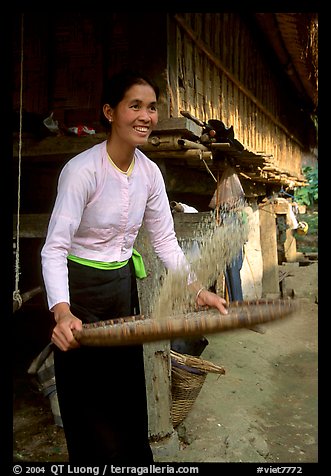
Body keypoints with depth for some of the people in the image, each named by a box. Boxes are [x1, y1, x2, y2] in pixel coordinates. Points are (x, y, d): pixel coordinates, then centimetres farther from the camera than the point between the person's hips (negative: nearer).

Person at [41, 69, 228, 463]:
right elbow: (54, 248, -25)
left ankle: (136, 457, 42)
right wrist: (62, 313, -39)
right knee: (90, 404, 8)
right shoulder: (82, 170, -22)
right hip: (81, 288, -6)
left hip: (124, 284, 6)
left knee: (128, 393, 20)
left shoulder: (149, 172, -2)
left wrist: (197, 290, -3)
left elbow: (165, 240, 3)